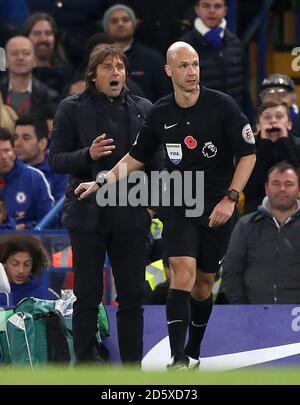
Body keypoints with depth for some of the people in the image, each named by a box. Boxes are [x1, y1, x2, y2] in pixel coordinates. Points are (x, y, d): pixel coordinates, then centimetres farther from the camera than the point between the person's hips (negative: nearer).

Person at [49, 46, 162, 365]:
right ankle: (86, 366, 8)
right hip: (89, 215, -2)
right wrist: (88, 155, -20)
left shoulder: (142, 109, 9)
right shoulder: (72, 109, 1)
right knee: (88, 296, 2)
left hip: (131, 215, 2)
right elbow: (56, 159, -3)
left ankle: (132, 367, 11)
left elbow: (155, 159, 13)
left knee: (132, 297, 4)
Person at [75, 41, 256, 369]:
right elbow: (137, 156, 15)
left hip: (217, 209, 0)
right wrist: (102, 181, 5)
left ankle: (193, 353, 29)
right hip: (178, 204, 1)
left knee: (203, 285, 9)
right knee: (183, 273, -19)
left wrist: (230, 198, -13)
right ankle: (178, 360, -24)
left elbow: (247, 154, -4)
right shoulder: (160, 113, 0)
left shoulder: (222, 105, -9)